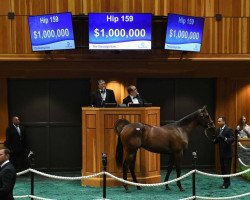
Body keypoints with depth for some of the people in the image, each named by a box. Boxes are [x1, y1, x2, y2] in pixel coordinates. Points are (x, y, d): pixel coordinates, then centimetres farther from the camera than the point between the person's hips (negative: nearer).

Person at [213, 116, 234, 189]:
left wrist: (224, 138, -34)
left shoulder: (229, 130, -11)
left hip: (227, 153, -7)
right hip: (221, 153, 7)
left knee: (227, 168, -4)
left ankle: (226, 183, 2)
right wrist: (214, 140, -9)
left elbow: (232, 139, -20)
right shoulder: (217, 130, 9)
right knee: (222, 168, 11)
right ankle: (226, 182, 22)